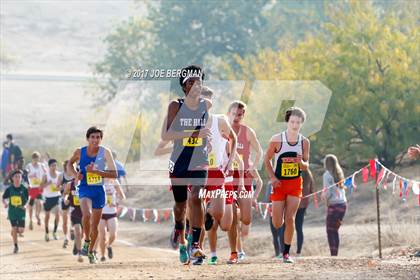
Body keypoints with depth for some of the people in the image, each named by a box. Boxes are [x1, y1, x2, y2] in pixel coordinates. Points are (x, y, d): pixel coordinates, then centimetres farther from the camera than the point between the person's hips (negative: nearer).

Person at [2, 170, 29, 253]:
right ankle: (15, 246, 16)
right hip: (12, 211, 0)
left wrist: (25, 206, -15)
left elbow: (26, 200, 3)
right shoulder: (9, 189, -6)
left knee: (21, 230, -4)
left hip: (21, 211, 0)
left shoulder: (24, 189, -7)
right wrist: (5, 203, -16)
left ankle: (17, 230, 33)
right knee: (14, 229, 1)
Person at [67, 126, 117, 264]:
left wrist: (96, 171, -21)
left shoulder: (105, 152, -7)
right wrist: (75, 174, -4)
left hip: (99, 190, 1)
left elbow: (114, 174, -9)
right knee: (87, 214, -30)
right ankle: (87, 241, -5)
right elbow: (69, 163, 16)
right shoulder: (80, 152, -4)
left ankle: (91, 251, 33)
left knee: (95, 225, 10)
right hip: (85, 189, -1)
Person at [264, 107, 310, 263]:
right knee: (277, 224, 0)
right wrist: (272, 177, -11)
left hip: (295, 183, 1)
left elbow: (306, 166, 6)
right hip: (279, 183, -1)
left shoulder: (304, 142, -2)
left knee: (290, 219, -9)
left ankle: (286, 253, 2)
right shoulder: (277, 140, -9)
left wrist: (301, 162, -17)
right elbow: (267, 160, 1)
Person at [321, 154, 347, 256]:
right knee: (335, 231, 14)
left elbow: (328, 192, -12)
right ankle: (335, 254, 11)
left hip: (334, 205, -7)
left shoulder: (327, 174, -6)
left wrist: (324, 197, 7)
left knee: (330, 231, -3)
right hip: (343, 203, 7)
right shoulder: (339, 173, 15)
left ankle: (333, 255, -10)